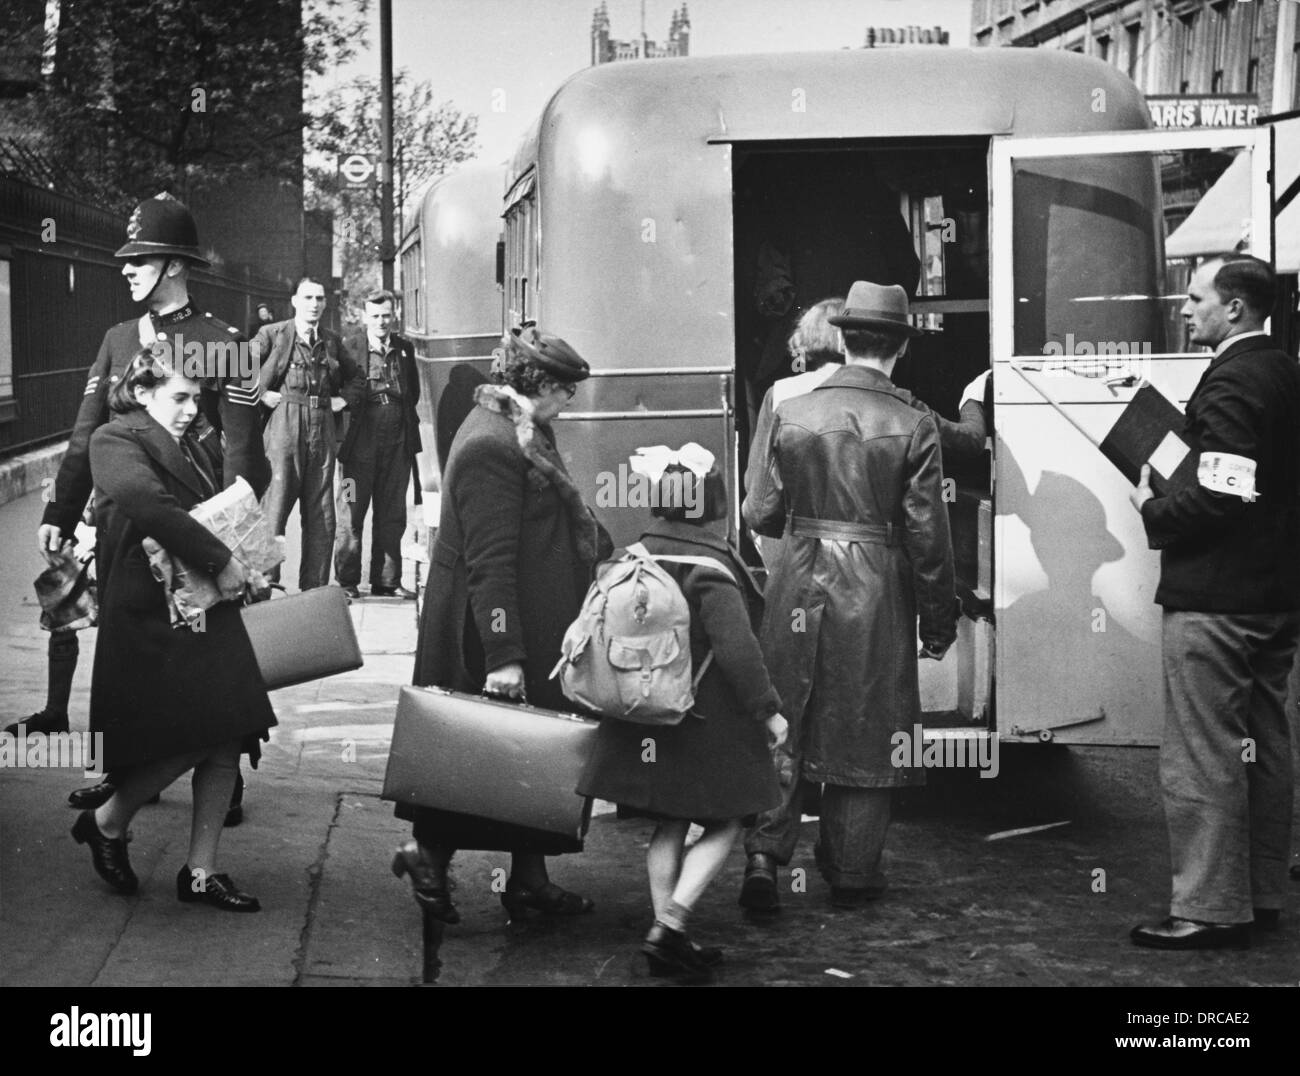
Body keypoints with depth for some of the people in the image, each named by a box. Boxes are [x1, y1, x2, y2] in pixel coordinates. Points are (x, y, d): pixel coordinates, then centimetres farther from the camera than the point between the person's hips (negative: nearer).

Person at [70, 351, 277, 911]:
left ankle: (201, 872, 13)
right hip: (153, 617, -8)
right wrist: (220, 560, -24)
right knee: (191, 737, -11)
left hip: (208, 610, 8)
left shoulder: (191, 452, 20)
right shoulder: (114, 442, -7)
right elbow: (148, 504, -25)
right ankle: (105, 823, 16)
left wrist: (238, 568, 6)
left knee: (225, 739, 3)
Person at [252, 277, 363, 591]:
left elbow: (355, 375, 30)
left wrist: (345, 399, 14)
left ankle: (315, 586, 10)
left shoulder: (332, 341, 16)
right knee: (276, 505, -9)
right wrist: (262, 395, -6)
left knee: (321, 514, 5)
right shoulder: (271, 335, 2)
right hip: (285, 425, -5)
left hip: (323, 428, 5)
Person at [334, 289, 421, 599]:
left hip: (398, 442, 4)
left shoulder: (405, 348, 10)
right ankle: (347, 581, 7)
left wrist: (405, 417, 12)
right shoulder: (350, 346, -5)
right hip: (361, 442, -4)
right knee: (352, 512, -1)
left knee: (392, 515, 9)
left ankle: (387, 580, 17)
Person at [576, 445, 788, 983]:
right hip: (707, 718, -7)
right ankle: (670, 925, -6)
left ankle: (667, 938, 15)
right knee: (724, 823, 5)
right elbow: (737, 649, -23)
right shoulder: (710, 566, -18)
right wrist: (768, 710, -14)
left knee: (668, 824, 14)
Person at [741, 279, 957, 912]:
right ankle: (851, 874, 16)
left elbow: (759, 513, 2)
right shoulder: (912, 428, -8)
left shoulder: (789, 414, -3)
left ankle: (766, 851, 1)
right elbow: (928, 538, -7)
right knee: (865, 734, 9)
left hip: (797, 590, 2)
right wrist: (939, 622, 4)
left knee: (785, 726, 13)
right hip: (876, 597, -2)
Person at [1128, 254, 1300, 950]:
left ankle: (1209, 911, -1)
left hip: (1214, 602, -10)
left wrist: (1154, 513, -10)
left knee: (1202, 759, -5)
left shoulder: (1231, 383, -17)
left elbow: (1222, 496, -25)